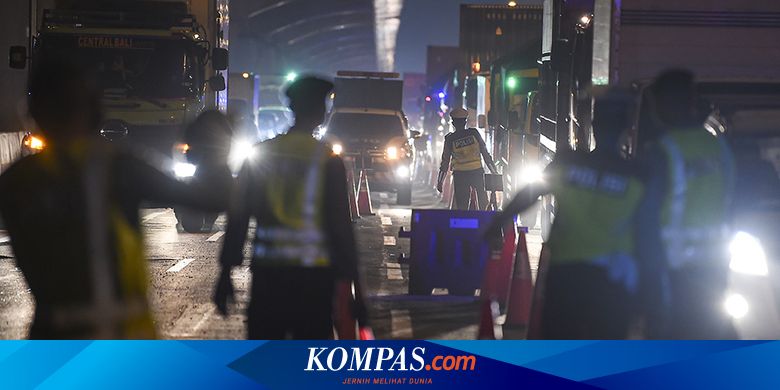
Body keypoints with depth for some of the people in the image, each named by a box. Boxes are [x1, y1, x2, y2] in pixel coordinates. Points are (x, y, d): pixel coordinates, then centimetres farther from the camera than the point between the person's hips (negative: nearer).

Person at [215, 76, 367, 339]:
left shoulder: (260, 154, 5)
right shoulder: (328, 160, -3)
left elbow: (237, 216, 6)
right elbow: (341, 226, -5)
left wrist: (226, 272, 12)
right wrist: (352, 286, -1)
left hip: (266, 272, 2)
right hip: (312, 276, -2)